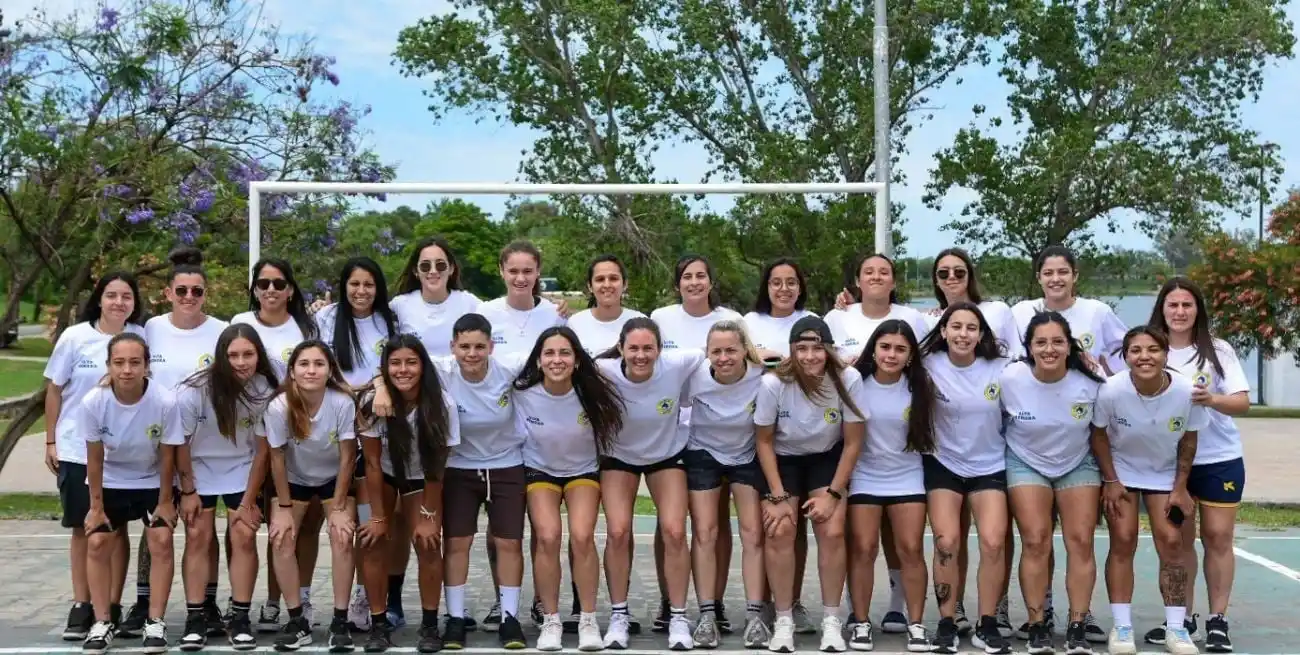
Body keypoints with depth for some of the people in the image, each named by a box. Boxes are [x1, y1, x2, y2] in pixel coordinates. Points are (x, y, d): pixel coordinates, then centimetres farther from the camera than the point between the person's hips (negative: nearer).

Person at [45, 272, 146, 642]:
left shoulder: (140, 336, -2)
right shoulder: (75, 337, -3)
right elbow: (54, 390, 3)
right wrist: (51, 441, 2)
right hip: (76, 448, 0)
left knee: (116, 528, 4)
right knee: (83, 528, 6)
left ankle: (113, 607, 12)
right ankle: (81, 607, 15)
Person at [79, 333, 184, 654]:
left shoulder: (165, 402, -30)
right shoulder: (93, 402, -27)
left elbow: (167, 456, -16)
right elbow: (95, 458, -14)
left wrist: (165, 501, -9)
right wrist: (96, 506, -7)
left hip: (153, 482, -1)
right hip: (109, 482, 1)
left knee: (161, 541, -10)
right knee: (97, 543, -4)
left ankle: (155, 623, 0)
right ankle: (102, 623, 8)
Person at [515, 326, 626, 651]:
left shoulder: (591, 393, -20)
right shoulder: (523, 394, -20)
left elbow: (609, 433, -3)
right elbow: (518, 439, -3)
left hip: (583, 470, 0)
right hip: (540, 471, 0)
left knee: (582, 537, -22)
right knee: (548, 537, -22)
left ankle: (588, 620, -6)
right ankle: (550, 621, -6)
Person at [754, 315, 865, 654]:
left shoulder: (848, 380, -25)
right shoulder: (773, 383, -26)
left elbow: (853, 442, -12)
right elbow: (764, 441, -11)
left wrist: (833, 493, -14)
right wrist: (778, 496, -14)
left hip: (827, 459, 0)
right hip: (783, 460, 0)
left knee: (832, 532, -15)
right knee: (780, 530, -17)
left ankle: (831, 621, 0)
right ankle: (783, 621, -4)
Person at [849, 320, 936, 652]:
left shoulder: (919, 386, -7)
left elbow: (927, 430, 6)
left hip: (907, 478, 1)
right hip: (863, 477, -1)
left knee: (911, 550, -2)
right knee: (863, 549, -3)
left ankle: (916, 624, 9)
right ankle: (861, 623, 9)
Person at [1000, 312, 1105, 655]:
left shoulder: (1090, 383, -19)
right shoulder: (1009, 379, -20)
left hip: (1079, 466, 1)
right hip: (1026, 464, -1)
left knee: (1081, 542, -7)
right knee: (1036, 542, -10)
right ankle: (1037, 627, -1)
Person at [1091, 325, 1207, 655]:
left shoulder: (1187, 392, -25)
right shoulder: (1112, 391, -29)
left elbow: (1188, 440, -7)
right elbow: (1099, 436, -12)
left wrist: (1180, 487, -4)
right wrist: (1111, 482, -11)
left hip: (1166, 474, 1)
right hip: (1120, 470, -1)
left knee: (1170, 541, -4)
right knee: (1123, 541, -6)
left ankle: (1176, 628, 6)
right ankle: (1122, 627, 1)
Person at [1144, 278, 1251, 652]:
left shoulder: (1219, 351, -4)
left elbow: (1242, 403, -9)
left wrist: (1212, 399, -29)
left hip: (1220, 459, -1)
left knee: (1217, 537, 0)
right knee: (1179, 538, 7)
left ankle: (1217, 621, 8)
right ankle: (1183, 618, 17)